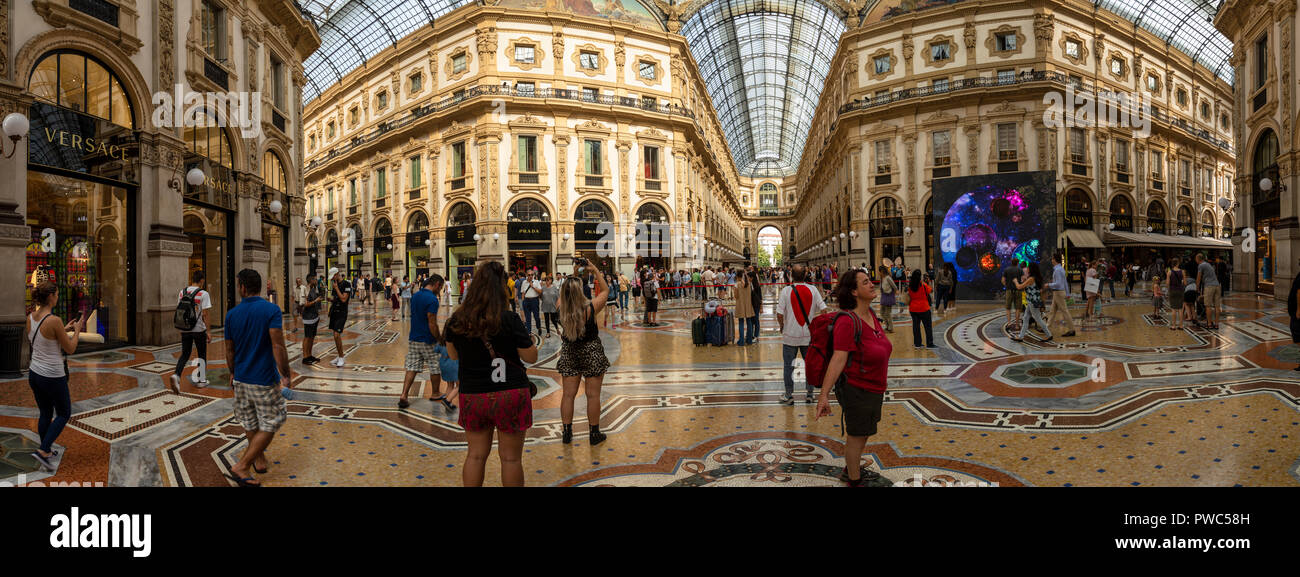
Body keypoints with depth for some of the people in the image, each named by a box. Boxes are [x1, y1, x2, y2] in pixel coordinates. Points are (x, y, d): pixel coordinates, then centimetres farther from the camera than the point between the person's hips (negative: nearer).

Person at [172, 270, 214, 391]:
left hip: (185, 329, 4)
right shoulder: (203, 294, -12)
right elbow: (204, 314, -14)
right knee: (202, 355, 11)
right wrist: (208, 331, -10)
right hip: (199, 329, -4)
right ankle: (201, 380, 18)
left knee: (185, 354, 10)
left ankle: (176, 375, -12)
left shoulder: (182, 292, 4)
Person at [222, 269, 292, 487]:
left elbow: (229, 350, 8)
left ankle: (259, 459, 36)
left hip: (241, 379, 6)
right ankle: (242, 466, 2)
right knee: (269, 425, 6)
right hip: (265, 381, -6)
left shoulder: (232, 314, 0)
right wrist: (286, 373, -12)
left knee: (250, 424, 20)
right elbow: (278, 347, -21)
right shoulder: (271, 310, -15)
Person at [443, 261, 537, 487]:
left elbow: (453, 355, 13)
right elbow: (531, 357, -7)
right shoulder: (510, 320, -14)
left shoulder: (457, 320, -2)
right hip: (510, 395, -3)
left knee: (476, 455, 17)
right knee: (511, 457, 9)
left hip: (472, 395, 4)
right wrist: (529, 340, 11)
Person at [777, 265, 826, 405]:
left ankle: (789, 395, 15)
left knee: (789, 366, 9)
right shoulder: (813, 290, -4)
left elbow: (779, 314, -13)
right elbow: (823, 309, -5)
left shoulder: (786, 291, -10)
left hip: (790, 335, -2)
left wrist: (782, 327, 5)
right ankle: (810, 394, 21)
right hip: (809, 335, 2)